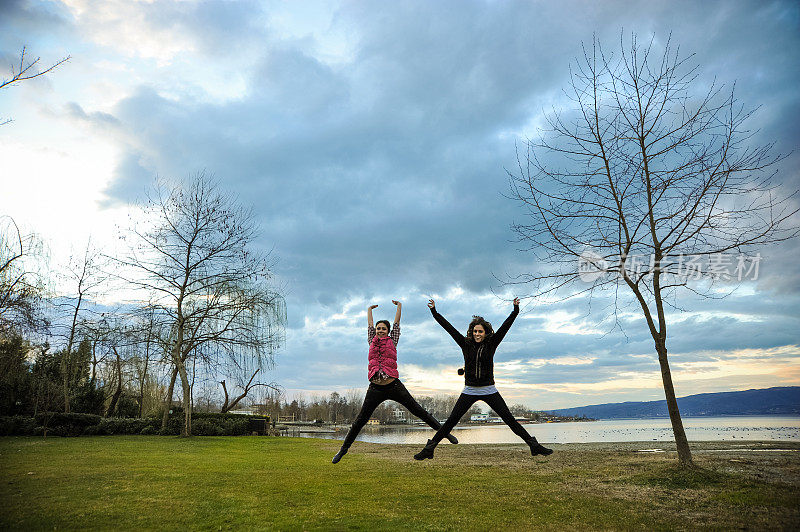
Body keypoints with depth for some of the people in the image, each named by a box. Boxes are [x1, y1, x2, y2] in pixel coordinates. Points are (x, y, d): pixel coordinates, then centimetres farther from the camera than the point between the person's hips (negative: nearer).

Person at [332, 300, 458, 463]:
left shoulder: (392, 341, 7)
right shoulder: (372, 342, 12)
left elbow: (397, 323, 14)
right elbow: (369, 325, 23)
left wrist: (399, 306, 24)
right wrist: (369, 310, 36)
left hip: (394, 386, -1)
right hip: (375, 389, 2)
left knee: (419, 411, 2)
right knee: (360, 421, 5)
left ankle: (444, 432, 13)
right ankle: (344, 449, 21)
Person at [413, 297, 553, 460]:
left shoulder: (491, 344, 0)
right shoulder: (466, 344, 1)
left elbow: (505, 326, -5)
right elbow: (449, 327, 0)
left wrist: (515, 310, -14)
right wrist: (434, 311, -1)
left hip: (489, 390, 0)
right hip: (470, 390, 0)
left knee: (509, 419, 0)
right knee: (451, 421, -3)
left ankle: (534, 445, 10)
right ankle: (429, 448, 3)